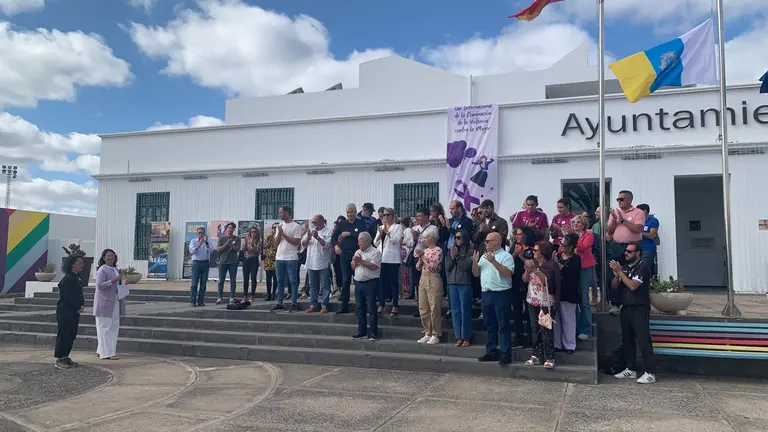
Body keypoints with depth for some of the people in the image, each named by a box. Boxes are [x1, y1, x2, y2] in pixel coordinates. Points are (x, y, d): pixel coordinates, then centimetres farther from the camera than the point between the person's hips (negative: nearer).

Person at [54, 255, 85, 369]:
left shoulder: (77, 278, 15)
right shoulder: (68, 278, -14)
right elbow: (68, 296, -19)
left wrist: (81, 305, 1)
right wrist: (78, 307, -12)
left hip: (74, 311, 9)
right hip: (65, 311, -9)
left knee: (71, 335, 13)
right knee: (64, 334, -4)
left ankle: (65, 357, 22)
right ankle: (59, 359, 2)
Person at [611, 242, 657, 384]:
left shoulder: (643, 268, -9)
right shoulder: (625, 267, 13)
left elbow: (633, 286, -20)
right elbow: (614, 286, 9)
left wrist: (620, 272, -17)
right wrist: (617, 275, -9)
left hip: (639, 310, -7)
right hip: (626, 308, 7)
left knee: (643, 341, -8)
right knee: (627, 340, 11)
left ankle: (650, 373, -6)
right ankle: (630, 369, 20)